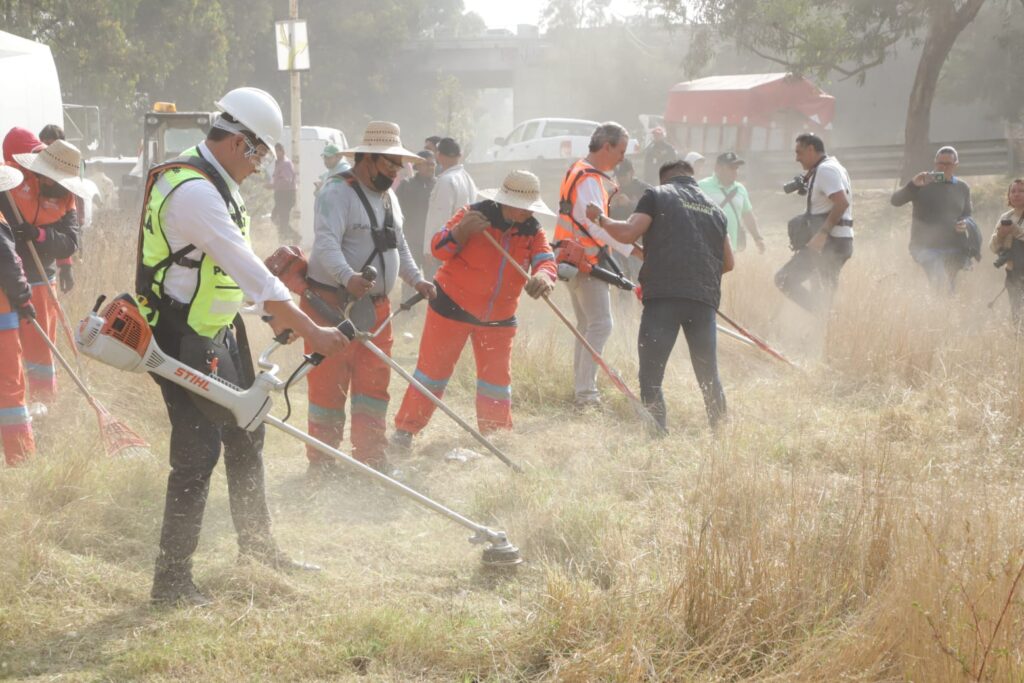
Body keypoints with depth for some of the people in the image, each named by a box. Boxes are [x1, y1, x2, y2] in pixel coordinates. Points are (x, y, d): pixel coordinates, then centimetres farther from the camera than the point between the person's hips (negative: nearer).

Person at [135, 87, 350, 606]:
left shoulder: (213, 183, 9)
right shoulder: (193, 192, -25)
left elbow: (239, 265, 20)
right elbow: (250, 271, -28)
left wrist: (275, 311, 17)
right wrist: (312, 333, -26)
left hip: (219, 331, 11)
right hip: (183, 341, -11)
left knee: (245, 435, 18)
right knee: (198, 451, -8)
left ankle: (257, 549, 33)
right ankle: (171, 580, -1)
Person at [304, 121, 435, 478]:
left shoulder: (387, 196, 16)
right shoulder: (338, 193, -14)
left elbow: (398, 245, 28)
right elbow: (326, 244, -28)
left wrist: (416, 279, 15)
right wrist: (348, 277, -44)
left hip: (376, 307, 8)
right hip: (332, 304, -8)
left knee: (374, 384, 10)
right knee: (329, 385, -4)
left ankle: (370, 458, 19)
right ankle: (321, 466, 4)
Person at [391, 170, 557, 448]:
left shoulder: (532, 232, -1)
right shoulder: (474, 215, -13)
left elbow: (545, 259, -16)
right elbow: (439, 249, -14)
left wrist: (543, 275, -41)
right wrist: (461, 231, -34)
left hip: (498, 316, 4)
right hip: (453, 306, -4)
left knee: (497, 379, 8)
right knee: (433, 370, -1)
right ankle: (405, 430, 8)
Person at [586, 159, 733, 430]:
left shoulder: (657, 196, 6)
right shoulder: (714, 208, 21)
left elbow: (628, 232, -6)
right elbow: (727, 262, 23)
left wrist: (600, 218, 11)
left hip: (664, 295, -5)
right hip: (705, 297, 5)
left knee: (650, 375, -2)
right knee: (709, 375, 17)